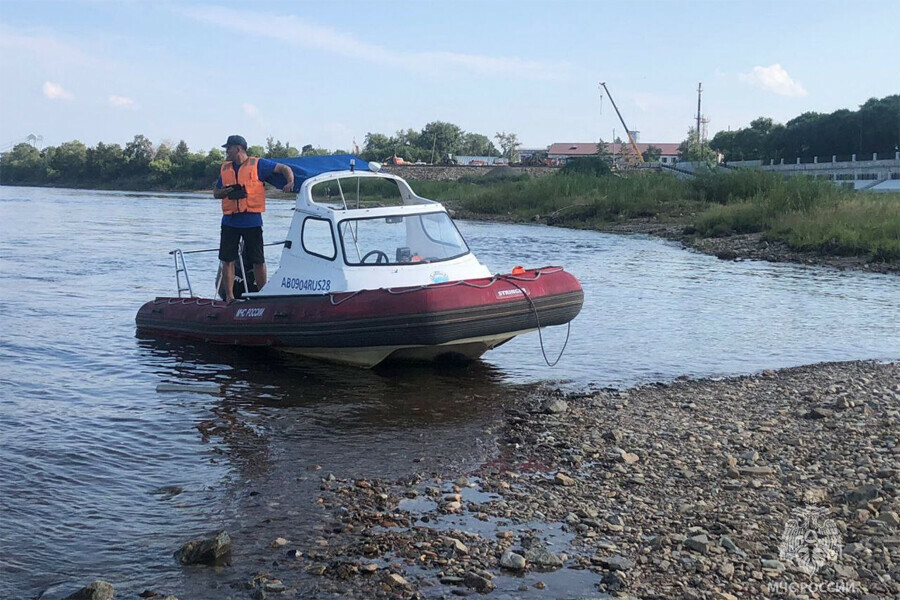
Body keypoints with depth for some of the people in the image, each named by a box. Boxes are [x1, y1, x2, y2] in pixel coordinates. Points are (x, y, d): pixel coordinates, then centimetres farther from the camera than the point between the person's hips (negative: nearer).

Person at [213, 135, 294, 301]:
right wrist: (225, 191, -2)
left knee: (258, 261, 2)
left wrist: (290, 182, -16)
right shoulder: (225, 168, 16)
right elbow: (216, 193, 20)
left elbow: (284, 169, 3)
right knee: (227, 260, 2)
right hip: (230, 221, 4)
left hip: (252, 221, -4)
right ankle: (229, 297, 10)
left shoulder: (257, 164, 1)